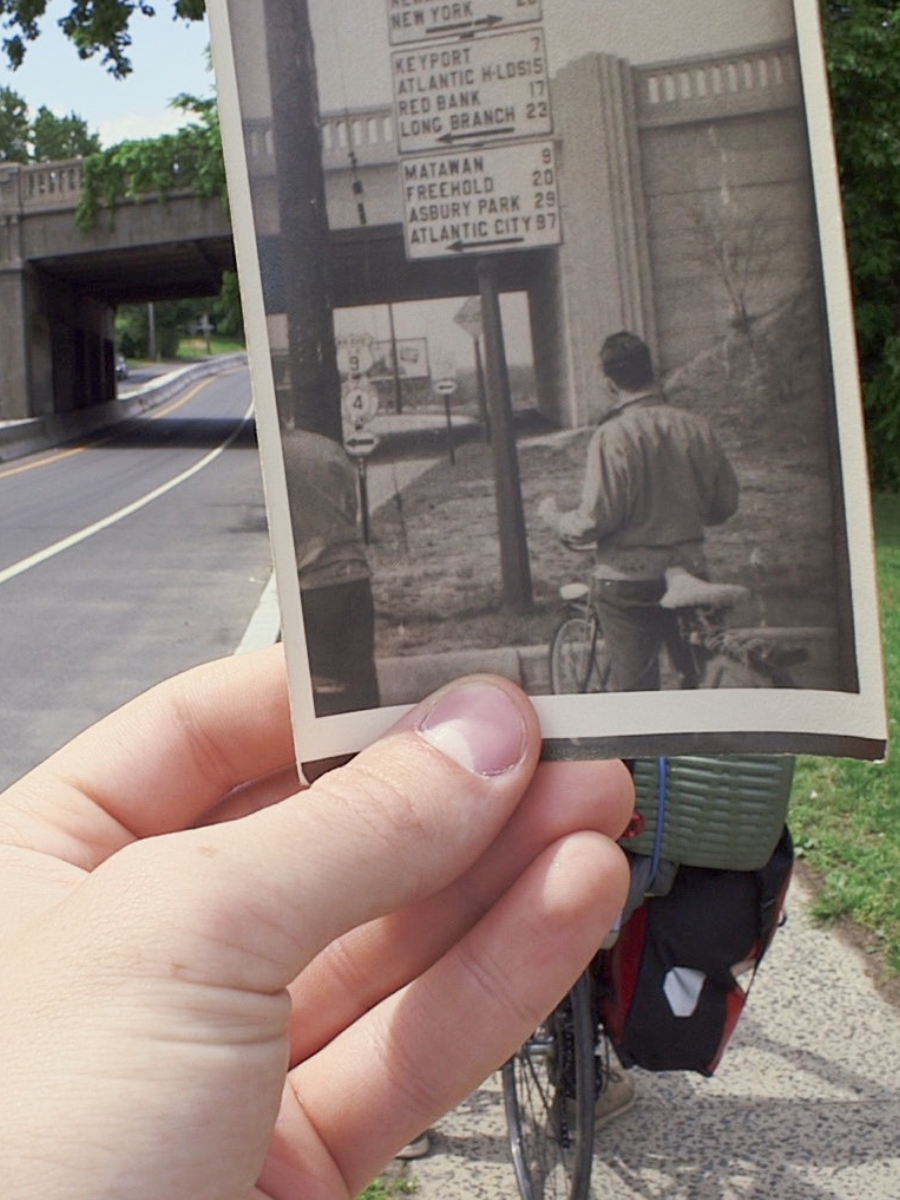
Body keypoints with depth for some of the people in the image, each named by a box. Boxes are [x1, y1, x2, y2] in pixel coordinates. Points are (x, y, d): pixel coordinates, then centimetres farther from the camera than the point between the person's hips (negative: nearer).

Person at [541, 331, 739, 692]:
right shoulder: (697, 427, -1)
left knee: (633, 684, 5)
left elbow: (594, 521, -18)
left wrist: (554, 517, 1)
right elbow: (725, 503, 7)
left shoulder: (613, 435, -17)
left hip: (630, 582, -4)